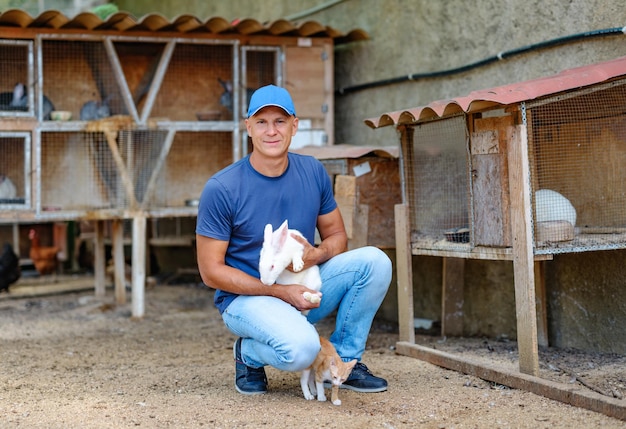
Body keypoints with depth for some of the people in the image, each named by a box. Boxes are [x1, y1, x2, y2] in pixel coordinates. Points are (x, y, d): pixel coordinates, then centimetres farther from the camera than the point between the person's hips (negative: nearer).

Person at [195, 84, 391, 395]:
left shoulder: (313, 172, 0)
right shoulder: (221, 189, -15)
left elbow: (337, 236, 9)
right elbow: (211, 271, -13)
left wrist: (315, 255, -16)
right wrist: (280, 291, -20)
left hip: (305, 287, 5)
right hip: (245, 297, -5)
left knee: (374, 261, -16)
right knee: (300, 349, -34)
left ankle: (343, 360, -1)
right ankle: (249, 353, 2)